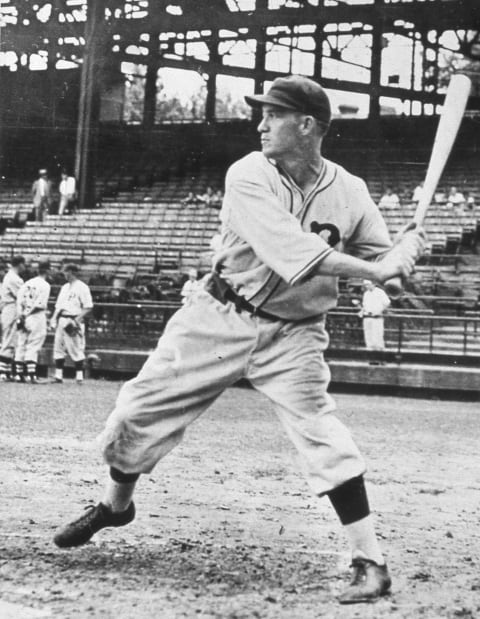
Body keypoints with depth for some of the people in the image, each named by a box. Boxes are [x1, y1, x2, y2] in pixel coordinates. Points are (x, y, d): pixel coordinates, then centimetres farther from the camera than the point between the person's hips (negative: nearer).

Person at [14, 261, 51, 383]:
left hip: (23, 318, 5)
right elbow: (40, 305, -15)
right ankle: (31, 374, -8)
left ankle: (19, 374, 12)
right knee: (33, 347, -3)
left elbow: (19, 301, 3)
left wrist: (20, 316, -2)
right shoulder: (45, 285, -7)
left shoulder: (26, 283, 11)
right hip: (37, 317, -5)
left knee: (21, 345, 10)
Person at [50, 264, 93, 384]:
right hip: (62, 320, 8)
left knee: (76, 350, -7)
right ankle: (58, 376, 10)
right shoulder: (64, 287, 19)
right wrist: (54, 319, 9)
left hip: (73, 321, -8)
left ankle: (79, 376, -2)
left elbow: (89, 307, -11)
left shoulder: (82, 287, -6)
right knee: (58, 348, 5)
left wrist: (78, 319, -21)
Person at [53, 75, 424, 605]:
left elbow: (382, 260, 1)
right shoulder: (248, 176, -15)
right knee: (140, 408, 5)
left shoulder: (349, 193, -6)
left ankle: (370, 562, -8)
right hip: (220, 317, 1)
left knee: (320, 434, -18)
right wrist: (373, 269, -33)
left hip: (292, 334, 0)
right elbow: (291, 252, -28)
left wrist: (405, 252, -23)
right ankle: (115, 504, 34)